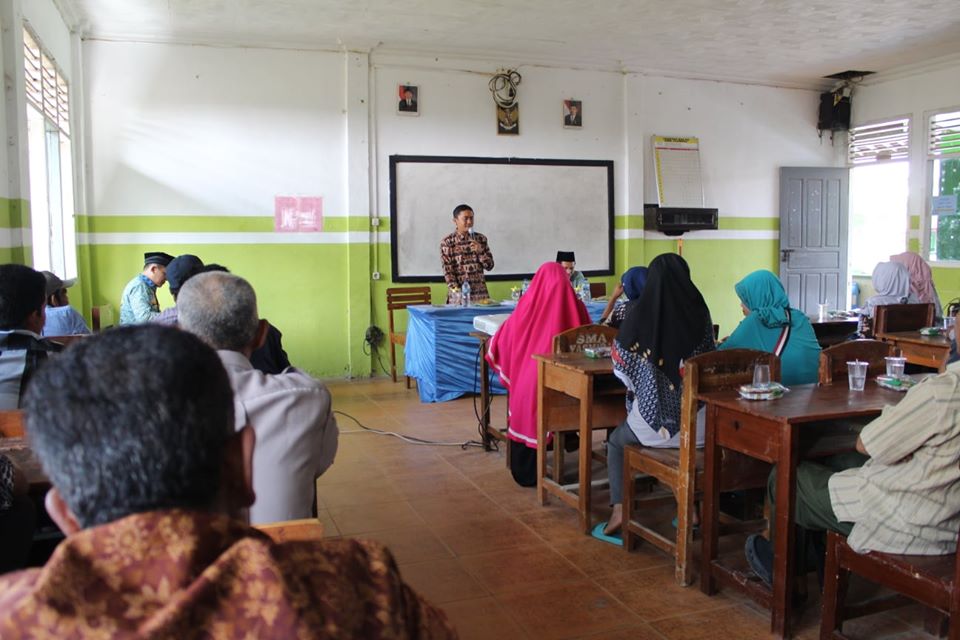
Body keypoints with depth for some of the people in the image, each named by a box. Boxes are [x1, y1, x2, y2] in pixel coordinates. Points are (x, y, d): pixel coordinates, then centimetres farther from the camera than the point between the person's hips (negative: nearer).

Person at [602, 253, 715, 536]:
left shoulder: (640, 313, -11)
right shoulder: (699, 312, -4)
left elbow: (621, 361, -1)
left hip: (656, 415, -3)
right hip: (696, 421, 3)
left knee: (616, 443, 27)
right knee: (689, 437, 38)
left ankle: (618, 510, 12)